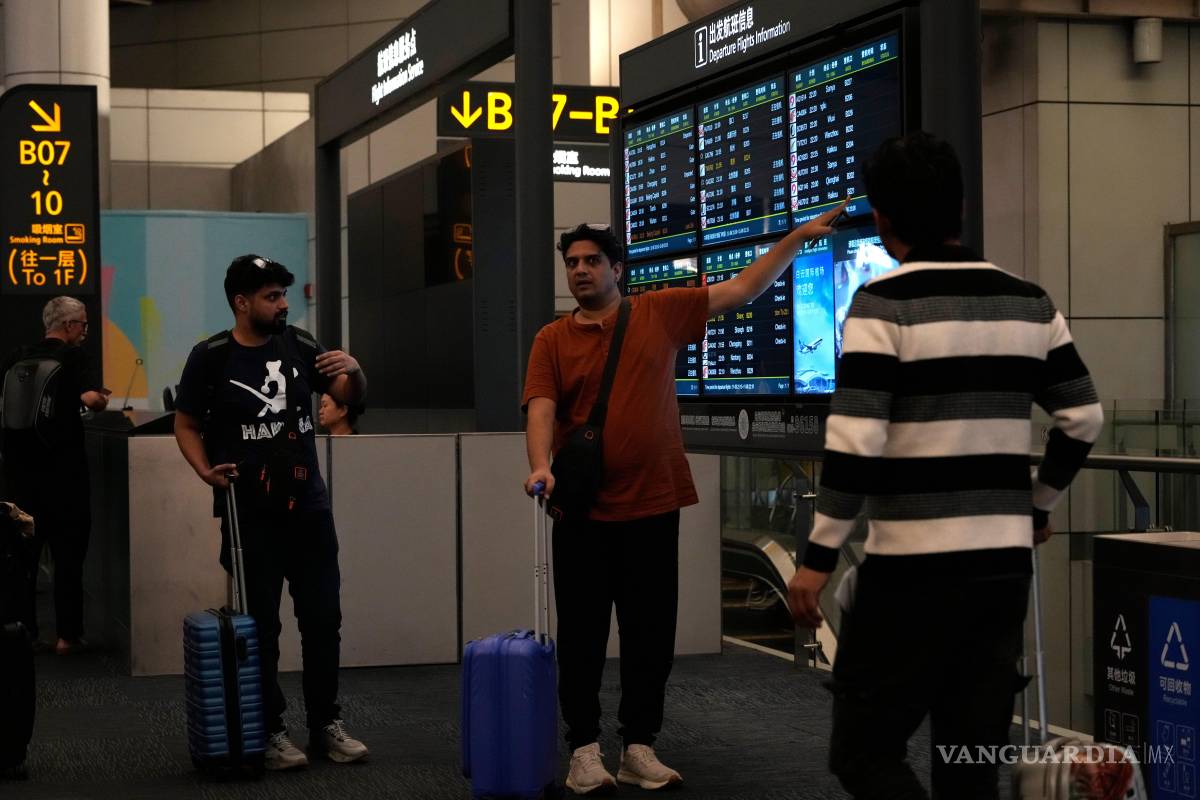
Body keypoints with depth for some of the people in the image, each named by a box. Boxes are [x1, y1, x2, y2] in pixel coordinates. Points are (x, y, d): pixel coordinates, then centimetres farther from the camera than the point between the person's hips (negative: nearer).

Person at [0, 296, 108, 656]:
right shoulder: (73, 357, -8)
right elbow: (91, 398, -20)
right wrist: (101, 398, 1)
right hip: (63, 465, -5)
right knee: (68, 550, 3)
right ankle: (67, 634, 3)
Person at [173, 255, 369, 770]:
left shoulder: (298, 346, 4)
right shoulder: (212, 357, -6)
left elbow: (349, 397, 9)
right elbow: (186, 425, 1)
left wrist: (354, 370, -13)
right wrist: (206, 471, -15)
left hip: (309, 507, 4)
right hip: (250, 513, -4)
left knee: (323, 618, 8)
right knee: (260, 625, 2)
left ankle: (326, 724, 19)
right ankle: (270, 731, 12)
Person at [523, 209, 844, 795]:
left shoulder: (660, 312, 5)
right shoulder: (551, 340, 3)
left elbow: (742, 290, 9)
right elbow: (541, 410, -8)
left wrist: (798, 237, 5)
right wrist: (541, 465, -26)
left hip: (652, 506, 1)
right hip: (582, 512, -1)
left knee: (651, 635, 7)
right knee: (582, 635, 4)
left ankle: (639, 747, 17)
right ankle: (584, 749, 13)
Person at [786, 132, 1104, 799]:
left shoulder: (885, 304, -9)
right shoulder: (1030, 303, 8)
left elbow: (855, 442, -16)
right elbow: (1084, 420, 12)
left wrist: (819, 557, -10)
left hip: (913, 566, -6)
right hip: (1005, 562, 6)